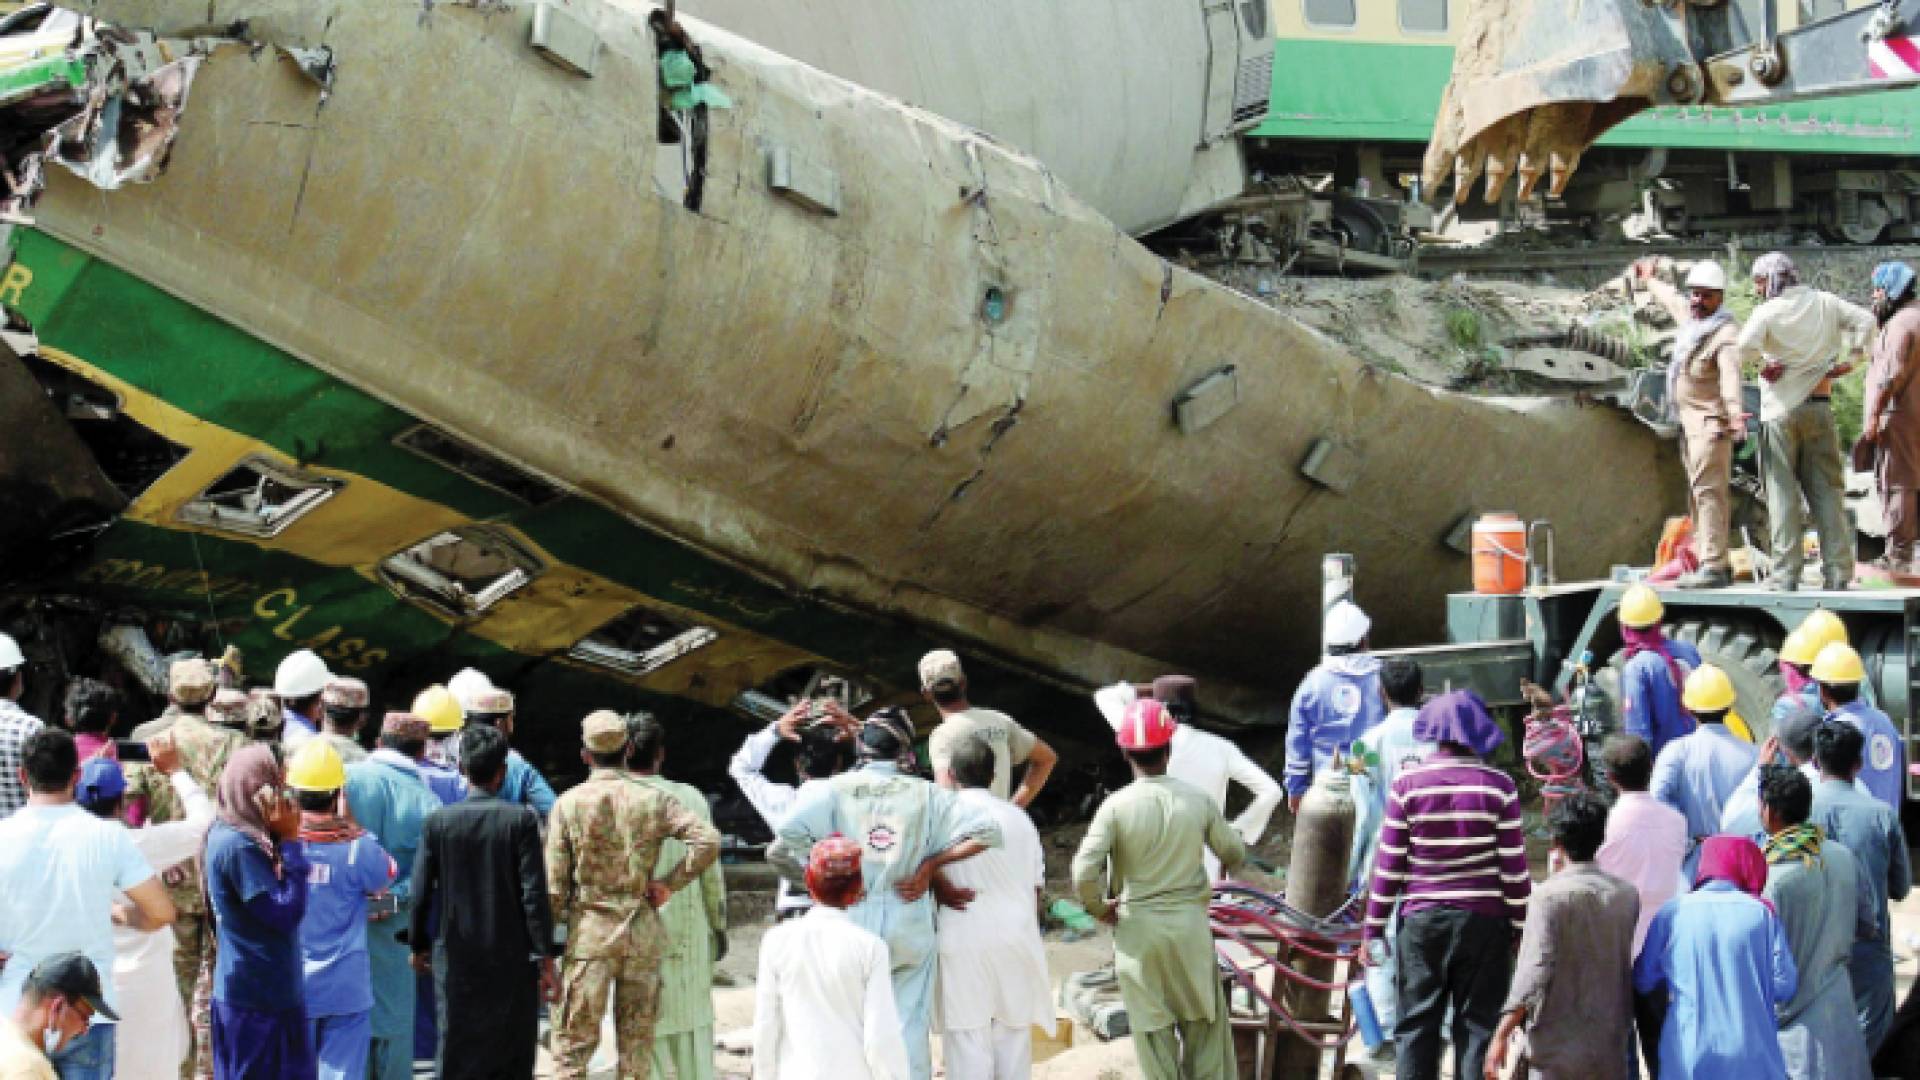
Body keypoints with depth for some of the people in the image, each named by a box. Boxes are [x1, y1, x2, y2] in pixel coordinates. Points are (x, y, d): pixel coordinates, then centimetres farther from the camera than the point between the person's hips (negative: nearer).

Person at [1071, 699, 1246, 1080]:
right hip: (1190, 924, 1)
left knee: (1153, 1027, 9)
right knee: (1202, 1021, 15)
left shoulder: (1117, 805, -13)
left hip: (1138, 928, -1)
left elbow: (1084, 870, -20)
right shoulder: (1197, 799, -6)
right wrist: (1224, 872, 27)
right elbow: (1235, 854, 6)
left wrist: (1098, 906, -2)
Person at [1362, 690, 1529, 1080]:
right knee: (1478, 1025, 6)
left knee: (1416, 1024, 7)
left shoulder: (1407, 785, -4)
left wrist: (1373, 927, 5)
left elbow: (1389, 865, -3)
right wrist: (1521, 927, 6)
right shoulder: (1499, 786, -4)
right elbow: (1514, 867, -4)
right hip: (1484, 920, 0)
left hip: (1422, 919, 0)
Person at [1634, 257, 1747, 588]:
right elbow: (1670, 299, 35)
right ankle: (1715, 565, 16)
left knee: (1708, 491, -17)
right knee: (1698, 494, 11)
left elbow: (1731, 373, -32)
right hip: (1689, 421, 10)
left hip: (1711, 422, -10)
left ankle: (1714, 566, -22)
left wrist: (1735, 411, -49)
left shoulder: (1726, 333, -15)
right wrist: (1650, 281, 55)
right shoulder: (1689, 315, 11)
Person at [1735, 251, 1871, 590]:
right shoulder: (1824, 302, 7)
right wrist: (1849, 359, 7)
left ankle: (1786, 573, -3)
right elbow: (1865, 320, 5)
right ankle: (1838, 572, 3)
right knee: (1827, 490, 6)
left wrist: (1765, 362, -4)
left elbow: (1744, 347, -22)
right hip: (1820, 407, 4)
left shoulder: (1768, 311, -8)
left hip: (1779, 412, -4)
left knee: (1783, 492, 0)